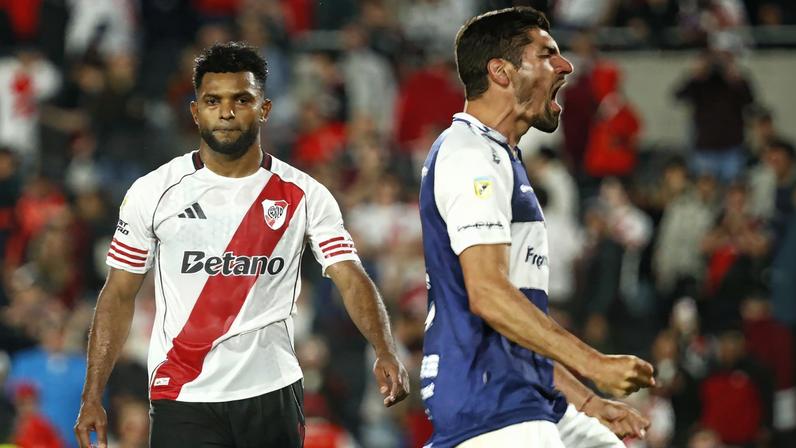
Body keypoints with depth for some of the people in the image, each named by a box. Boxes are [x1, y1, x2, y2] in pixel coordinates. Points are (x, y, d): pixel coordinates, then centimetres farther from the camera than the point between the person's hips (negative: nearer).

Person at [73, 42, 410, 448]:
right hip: (183, 397, -1)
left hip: (272, 394, 1)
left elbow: (351, 279, -6)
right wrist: (92, 397, 1)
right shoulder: (153, 193, 2)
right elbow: (118, 296, 6)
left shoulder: (304, 196, 2)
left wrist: (385, 354, -24)